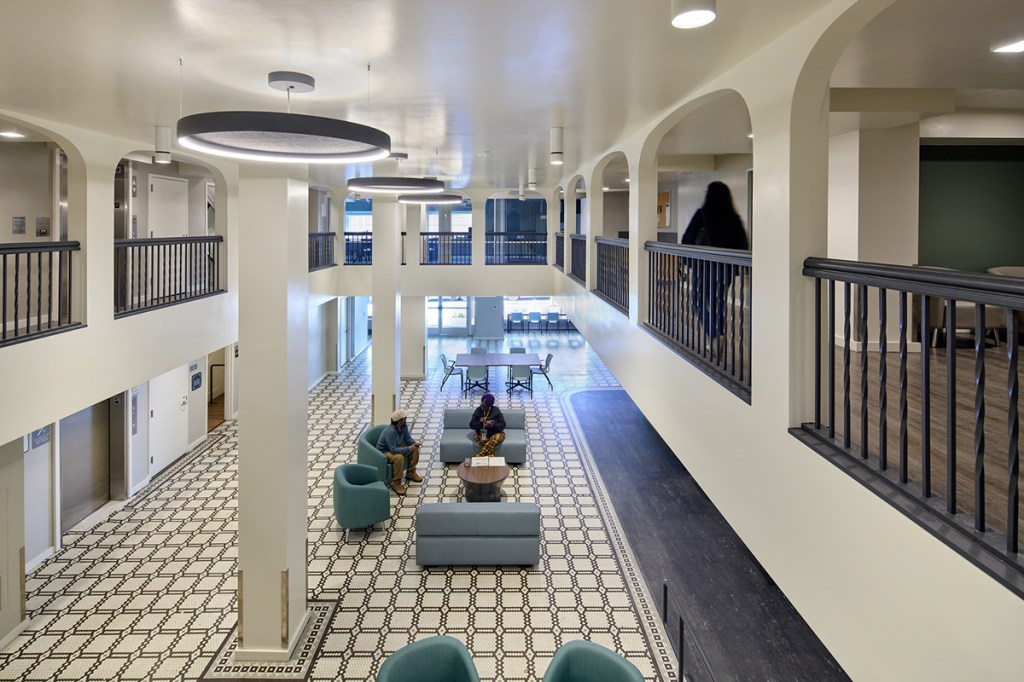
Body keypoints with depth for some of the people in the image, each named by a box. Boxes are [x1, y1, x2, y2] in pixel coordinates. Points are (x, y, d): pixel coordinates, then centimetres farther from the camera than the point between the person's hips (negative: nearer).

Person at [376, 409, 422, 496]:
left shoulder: (404, 426, -10)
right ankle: (396, 483, -21)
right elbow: (393, 450, -38)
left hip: (397, 446, 9)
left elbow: (408, 438, 4)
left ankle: (410, 473, 14)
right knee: (399, 457, -36)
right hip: (385, 452, -9)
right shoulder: (390, 431, -35)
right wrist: (409, 448, -33)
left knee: (415, 449, -3)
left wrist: (414, 444, -18)